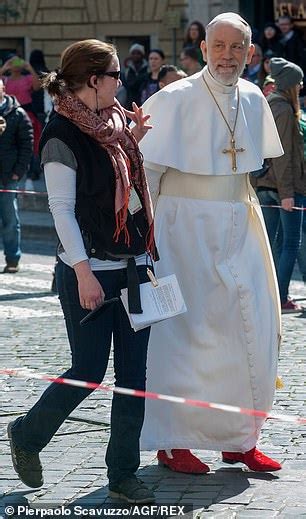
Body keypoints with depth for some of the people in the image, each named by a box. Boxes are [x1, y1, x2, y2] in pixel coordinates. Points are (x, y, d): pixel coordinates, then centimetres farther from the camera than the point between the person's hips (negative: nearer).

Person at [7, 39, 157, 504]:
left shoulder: (113, 122, 11)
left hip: (132, 264, 7)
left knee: (134, 372, 5)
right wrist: (83, 272, -19)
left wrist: (134, 142, 10)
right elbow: (62, 208, -14)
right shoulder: (63, 134, -11)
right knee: (89, 370, -2)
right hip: (91, 269, -7)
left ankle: (123, 473, 12)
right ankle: (27, 435, 22)